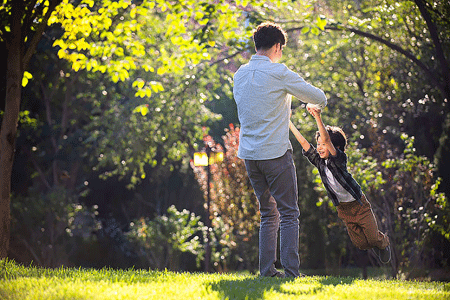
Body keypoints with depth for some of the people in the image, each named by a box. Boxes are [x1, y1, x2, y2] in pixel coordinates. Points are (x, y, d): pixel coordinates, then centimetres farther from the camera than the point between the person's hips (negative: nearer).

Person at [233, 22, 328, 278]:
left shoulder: (240, 74, 10)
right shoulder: (279, 73, -10)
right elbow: (319, 98, -4)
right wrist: (318, 103, 20)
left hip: (249, 153, 6)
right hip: (276, 152, -6)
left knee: (269, 214, 15)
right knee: (289, 214, -2)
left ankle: (267, 270, 9)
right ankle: (291, 271, -9)